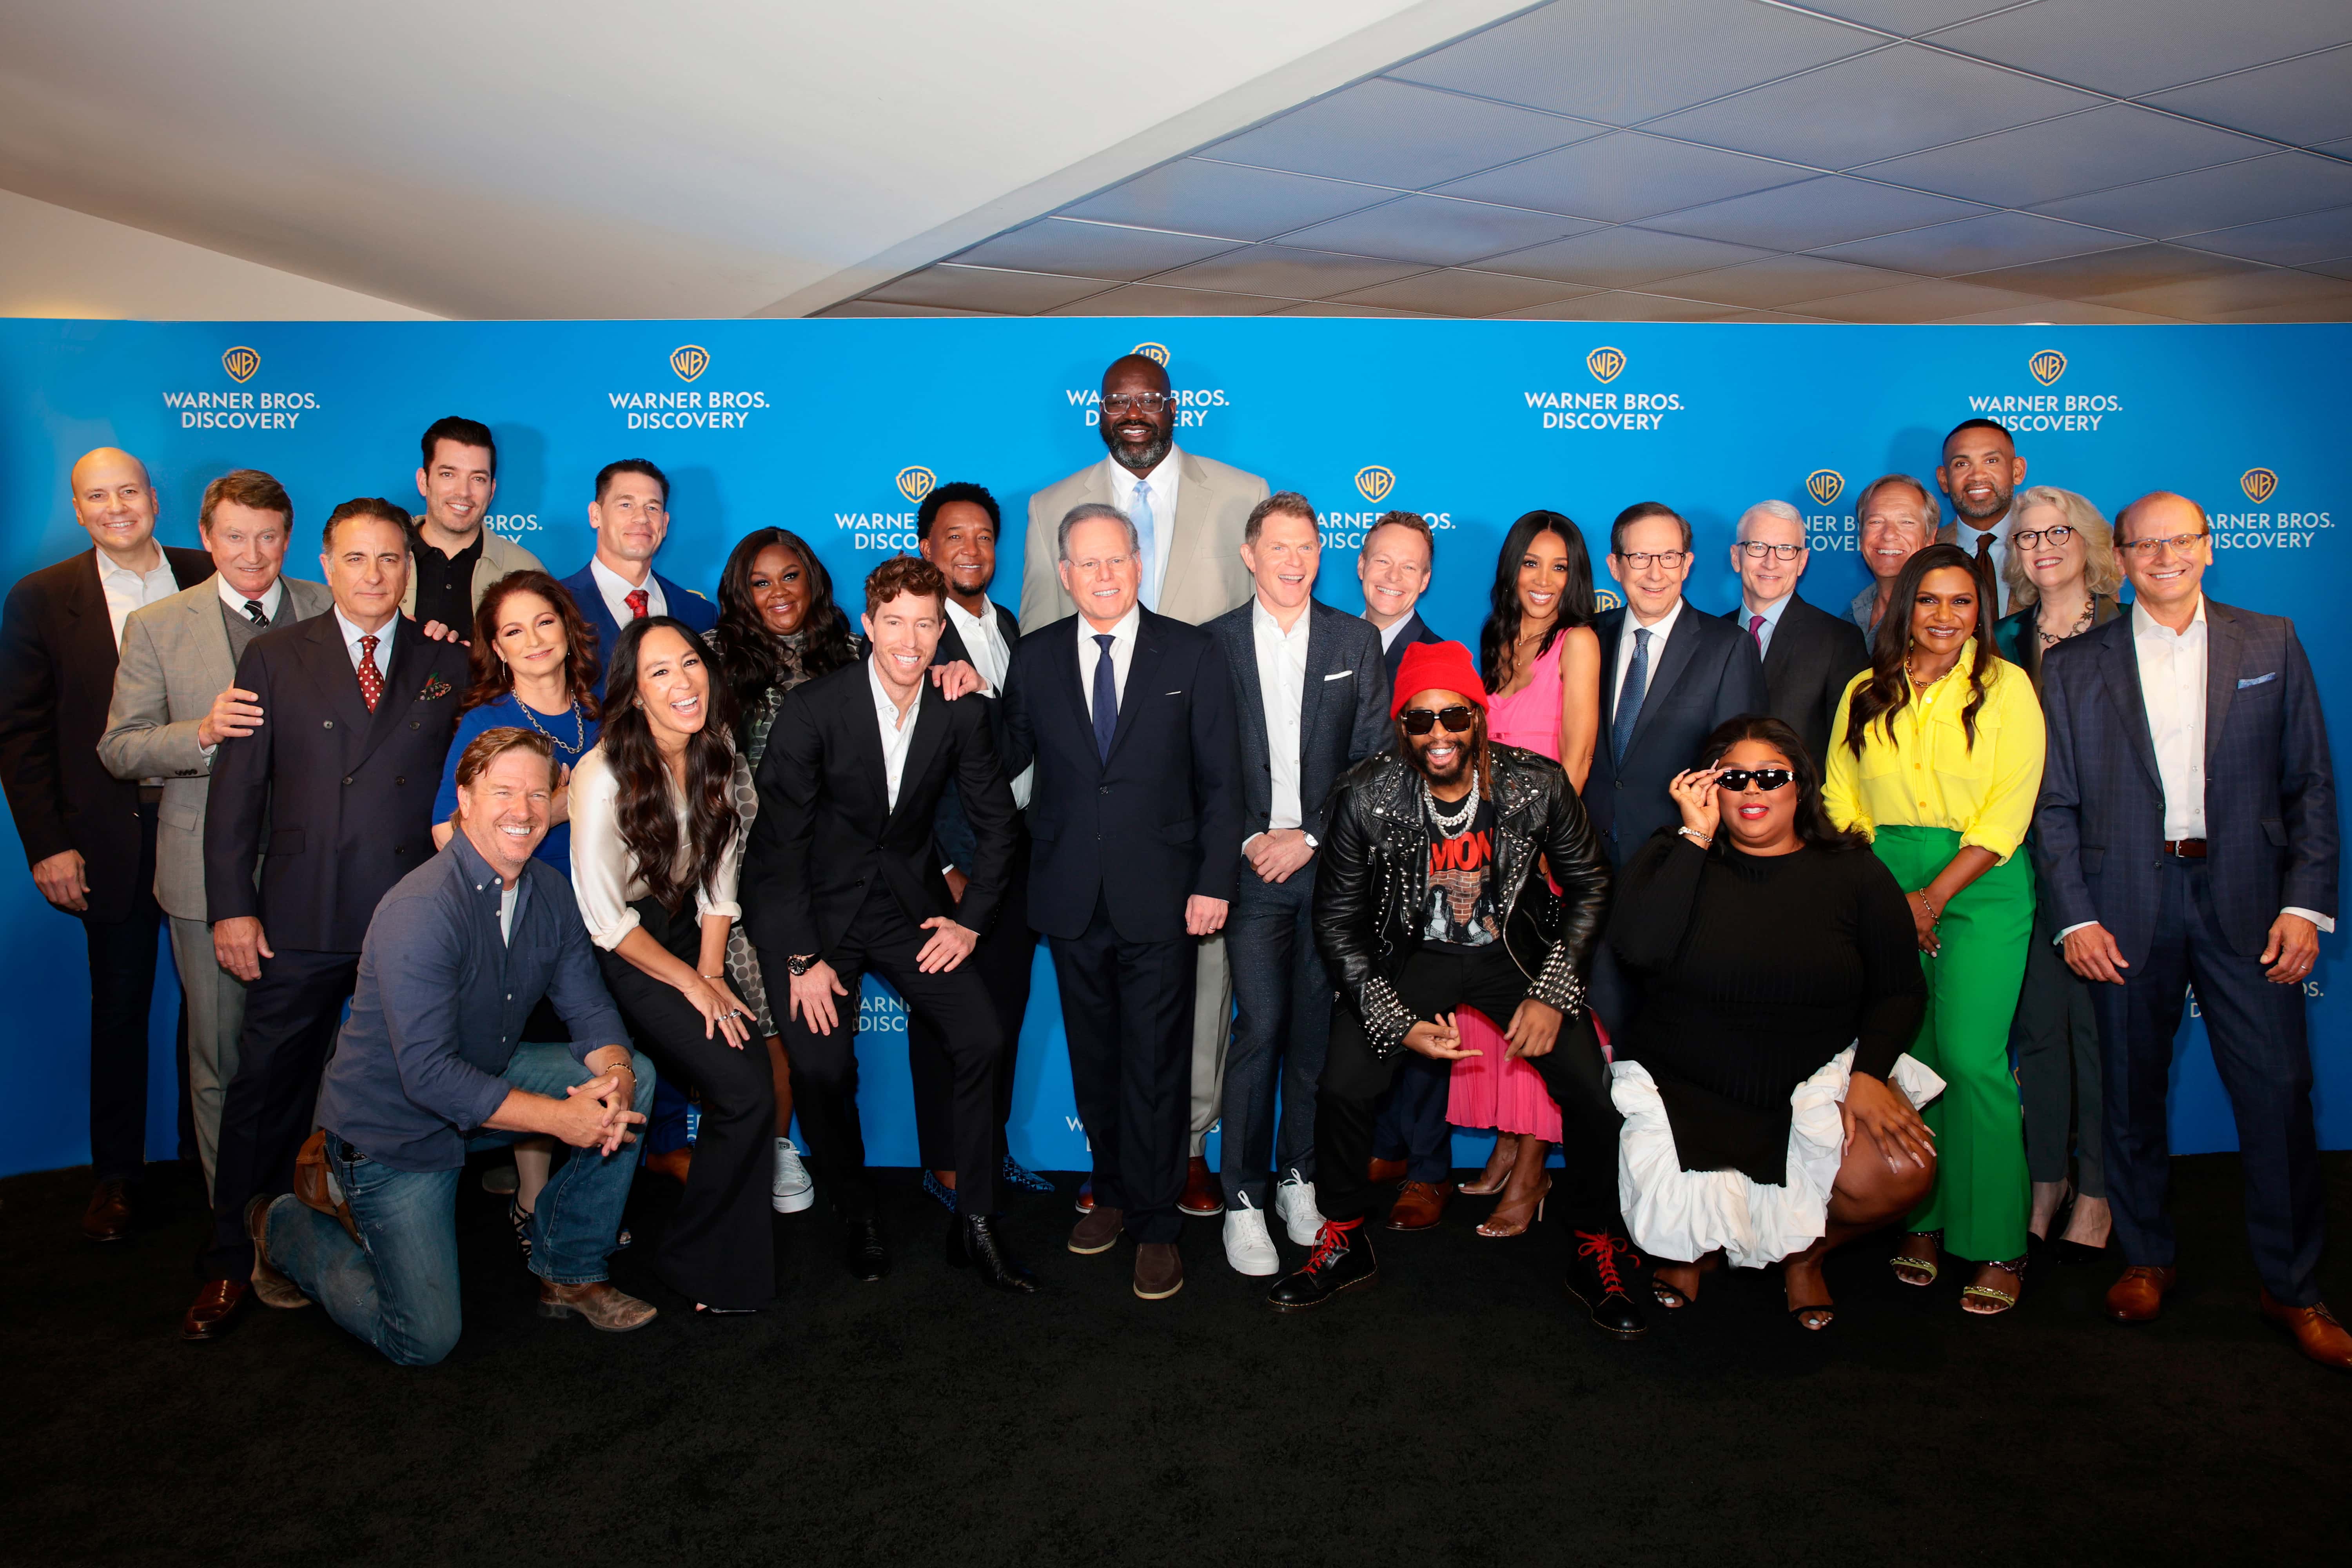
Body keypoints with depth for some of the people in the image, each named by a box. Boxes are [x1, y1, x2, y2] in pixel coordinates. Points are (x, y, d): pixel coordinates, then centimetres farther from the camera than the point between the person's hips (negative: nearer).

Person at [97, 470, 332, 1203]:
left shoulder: (330, 611, 4)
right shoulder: (156, 627, 1)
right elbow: (119, 749, -2)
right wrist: (203, 732, -19)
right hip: (209, 873, 0)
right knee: (220, 1059, 9)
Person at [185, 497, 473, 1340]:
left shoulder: (447, 664, 7)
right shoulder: (273, 658, 7)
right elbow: (237, 789, 3)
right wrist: (231, 907, -3)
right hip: (301, 923, 0)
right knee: (266, 1090, 7)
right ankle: (234, 1263, 23)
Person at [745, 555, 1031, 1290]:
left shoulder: (961, 712, -6)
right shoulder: (813, 709, -15)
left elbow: (995, 821, 7)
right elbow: (779, 841, -13)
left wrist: (971, 921, -2)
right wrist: (802, 958, -15)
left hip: (910, 897, 3)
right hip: (817, 905, -2)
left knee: (982, 1036, -13)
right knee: (821, 1067, -15)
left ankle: (974, 1223, 3)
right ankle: (858, 1217, 12)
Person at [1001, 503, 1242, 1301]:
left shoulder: (1191, 653, 0)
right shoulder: (1035, 657, 6)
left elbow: (1220, 778, -2)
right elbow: (1007, 761, 10)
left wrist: (1214, 882, -7)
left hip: (1160, 897, -2)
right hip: (1071, 898, 3)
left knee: (1156, 1063, 2)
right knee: (1093, 1057, 13)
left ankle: (1154, 1224, 15)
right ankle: (1112, 1192, 32)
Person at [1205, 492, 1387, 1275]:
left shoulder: (1356, 641, 8)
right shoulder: (1214, 643, 5)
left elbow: (1373, 761, 3)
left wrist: (1309, 838, -6)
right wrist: (1249, 841, -7)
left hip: (1330, 862, 2)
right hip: (1251, 862, -1)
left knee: (1317, 1027, 5)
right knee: (1260, 1025, -8)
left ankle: (1299, 1179, 21)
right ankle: (1242, 1200, 3)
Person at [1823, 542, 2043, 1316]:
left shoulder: (2006, 686, 0)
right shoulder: (1866, 694, 10)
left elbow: (2008, 813, -6)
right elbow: (1843, 800, 11)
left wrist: (1936, 894, -12)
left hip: (1981, 884, -3)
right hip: (1885, 882, 3)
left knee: (1971, 1058, -9)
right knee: (1906, 1056, 3)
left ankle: (1999, 1247, 2)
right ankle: (1921, 1221, 17)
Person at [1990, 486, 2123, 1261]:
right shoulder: (2006, 638, 10)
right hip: (2025, 851, 3)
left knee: (2096, 1018, 1)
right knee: (2038, 1017, 7)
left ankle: (2095, 1189, 14)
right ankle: (2046, 1177, 20)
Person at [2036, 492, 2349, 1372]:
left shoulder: (2271, 645, 8)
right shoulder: (2075, 666, 6)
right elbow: (2056, 804, 4)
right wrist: (2074, 918, -5)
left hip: (2245, 898, 0)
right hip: (2127, 908, 0)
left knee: (2278, 1091, -1)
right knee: (2133, 1092, 9)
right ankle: (2147, 1257, 25)